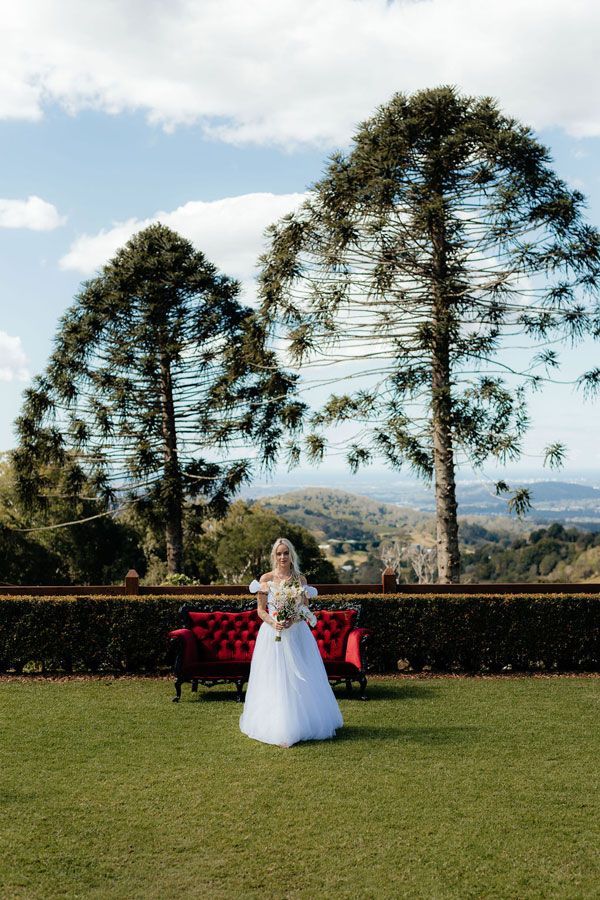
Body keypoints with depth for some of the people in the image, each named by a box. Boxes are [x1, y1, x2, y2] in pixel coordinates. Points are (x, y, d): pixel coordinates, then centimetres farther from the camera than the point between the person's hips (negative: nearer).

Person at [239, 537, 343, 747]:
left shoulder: (300, 579, 4)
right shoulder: (266, 579, 1)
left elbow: (305, 610, 3)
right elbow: (261, 610, 2)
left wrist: (293, 620, -16)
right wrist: (272, 622, -16)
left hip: (297, 634, 1)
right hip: (272, 635, -1)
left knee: (299, 679, 1)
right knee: (275, 680, -1)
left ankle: (302, 724, 11)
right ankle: (277, 727, 7)